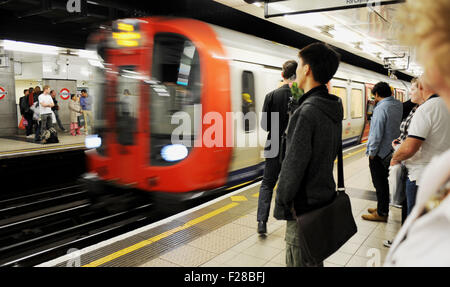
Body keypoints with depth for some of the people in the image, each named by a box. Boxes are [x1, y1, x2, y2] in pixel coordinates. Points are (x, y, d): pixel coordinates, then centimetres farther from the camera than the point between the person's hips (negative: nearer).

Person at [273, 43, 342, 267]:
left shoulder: (307, 112, -22)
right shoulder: (334, 109, 7)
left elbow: (293, 167, -22)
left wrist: (281, 205, -12)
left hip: (305, 207, -9)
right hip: (326, 198, 9)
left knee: (299, 261, 5)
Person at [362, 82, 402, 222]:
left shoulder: (381, 108, -21)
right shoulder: (399, 105, 4)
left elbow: (377, 134, -21)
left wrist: (372, 152, -11)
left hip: (379, 153, -8)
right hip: (390, 151, 8)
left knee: (380, 183, 2)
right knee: (383, 181, 19)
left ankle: (382, 213, 13)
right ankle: (382, 208, 32)